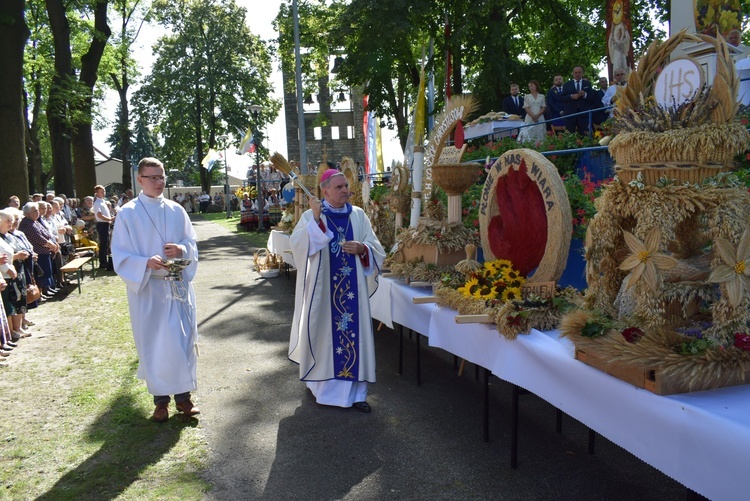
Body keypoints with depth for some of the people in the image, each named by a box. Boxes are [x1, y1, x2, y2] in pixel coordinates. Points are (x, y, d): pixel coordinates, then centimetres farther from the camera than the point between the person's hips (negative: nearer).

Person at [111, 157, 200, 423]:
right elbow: (121, 255, -6)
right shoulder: (128, 213, -3)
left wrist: (182, 249, -14)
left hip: (178, 286, 3)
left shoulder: (176, 210, 5)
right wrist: (146, 263, -23)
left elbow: (192, 243, 9)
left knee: (183, 339, 5)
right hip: (146, 288, -2)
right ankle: (161, 399, 19)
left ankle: (183, 395, 19)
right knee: (153, 343, 5)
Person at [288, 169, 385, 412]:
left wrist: (362, 249, -14)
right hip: (323, 288, -3)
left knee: (354, 332, 4)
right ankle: (321, 383, 27)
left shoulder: (358, 215, 7)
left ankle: (354, 390, 15)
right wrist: (315, 218, -26)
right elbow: (297, 244, -19)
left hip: (352, 288, 3)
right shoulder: (311, 216, -2)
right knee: (324, 332, 6)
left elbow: (376, 249, 7)